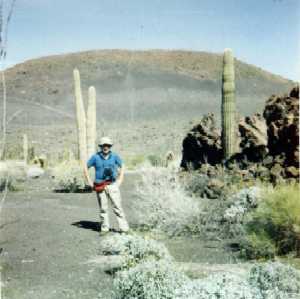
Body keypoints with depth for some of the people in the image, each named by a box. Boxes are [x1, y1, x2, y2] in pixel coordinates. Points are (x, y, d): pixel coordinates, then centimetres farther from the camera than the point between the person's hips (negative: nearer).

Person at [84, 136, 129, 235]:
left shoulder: (114, 156, 1)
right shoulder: (95, 157, -1)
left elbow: (122, 167, 14)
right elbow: (86, 167, 9)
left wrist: (120, 180, 6)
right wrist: (89, 182, 4)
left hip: (112, 185, 0)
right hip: (100, 186, 0)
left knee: (117, 207, -4)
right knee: (103, 208, 7)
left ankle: (124, 228, -1)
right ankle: (104, 228, 18)